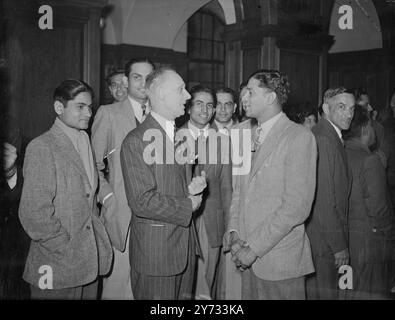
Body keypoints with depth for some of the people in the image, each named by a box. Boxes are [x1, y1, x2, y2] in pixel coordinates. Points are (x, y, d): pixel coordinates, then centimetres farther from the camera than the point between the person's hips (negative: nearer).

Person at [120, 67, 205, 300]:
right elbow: (142, 202, -20)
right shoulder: (136, 141, -14)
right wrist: (187, 206, -11)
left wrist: (192, 189, 1)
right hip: (155, 250, -7)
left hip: (186, 245, 7)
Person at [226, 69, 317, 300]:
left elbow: (297, 207, -17)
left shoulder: (300, 137, -11)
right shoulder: (250, 137, 12)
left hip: (280, 262, -6)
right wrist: (234, 233, 0)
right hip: (250, 257, 6)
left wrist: (254, 247, -16)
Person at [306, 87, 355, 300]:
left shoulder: (333, 137, 14)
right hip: (322, 241, -10)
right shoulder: (322, 139, -19)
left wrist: (340, 240, 14)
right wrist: (339, 245, -18)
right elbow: (324, 198, -22)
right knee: (323, 293, 0)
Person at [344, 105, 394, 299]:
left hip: (345, 236, 6)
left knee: (347, 291, 15)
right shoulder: (370, 161, -17)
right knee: (369, 292, 5)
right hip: (368, 238, -6)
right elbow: (377, 206, -18)